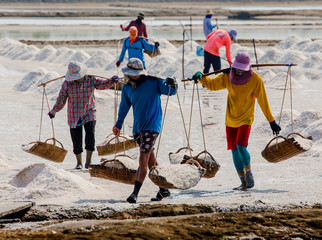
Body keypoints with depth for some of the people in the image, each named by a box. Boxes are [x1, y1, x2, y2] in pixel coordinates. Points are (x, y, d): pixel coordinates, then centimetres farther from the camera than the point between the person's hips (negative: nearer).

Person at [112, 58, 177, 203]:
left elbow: (169, 91, -4)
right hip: (137, 128, 6)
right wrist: (118, 124, 28)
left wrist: (172, 85, -27)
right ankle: (163, 190, 23)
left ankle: (135, 193, -18)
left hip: (151, 126, -6)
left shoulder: (153, 82, -9)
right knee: (151, 162, 12)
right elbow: (124, 106, 22)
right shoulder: (127, 88, 8)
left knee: (143, 160, -15)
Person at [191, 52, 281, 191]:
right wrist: (201, 77, -14)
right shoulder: (228, 77, -3)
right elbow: (212, 84, 7)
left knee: (241, 146, -21)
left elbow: (263, 102, -6)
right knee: (234, 151, 3)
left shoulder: (255, 80, -11)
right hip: (231, 119, 4)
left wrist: (272, 121, -1)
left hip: (245, 119, -4)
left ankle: (249, 173, 4)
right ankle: (244, 183, 11)